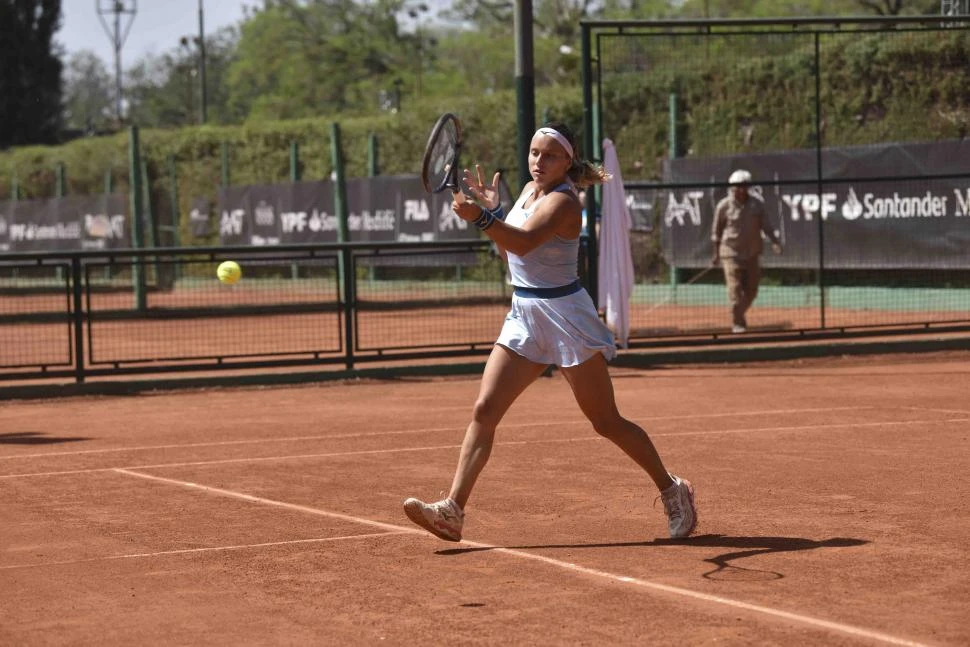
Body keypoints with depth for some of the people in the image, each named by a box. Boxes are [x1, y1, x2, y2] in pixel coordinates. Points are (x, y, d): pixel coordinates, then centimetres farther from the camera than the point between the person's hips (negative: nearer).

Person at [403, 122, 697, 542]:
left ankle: (672, 490, 19)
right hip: (524, 318, 8)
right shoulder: (529, 190, 9)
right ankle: (453, 510, -10)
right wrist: (492, 210, 5)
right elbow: (511, 254, 20)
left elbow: (524, 243, -36)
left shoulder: (562, 202, -17)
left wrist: (481, 218, -52)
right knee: (484, 411, -5)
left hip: (566, 316, -8)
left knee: (606, 422, 1)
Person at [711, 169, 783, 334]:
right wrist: (716, 254, 7)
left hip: (752, 253, 4)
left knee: (751, 289, 8)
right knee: (735, 288, -10)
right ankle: (737, 323, -4)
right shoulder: (724, 206, -5)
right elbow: (717, 231, 4)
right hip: (731, 252, -4)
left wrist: (774, 241, -18)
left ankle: (740, 314, 32)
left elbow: (765, 225, -2)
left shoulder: (757, 204, 2)